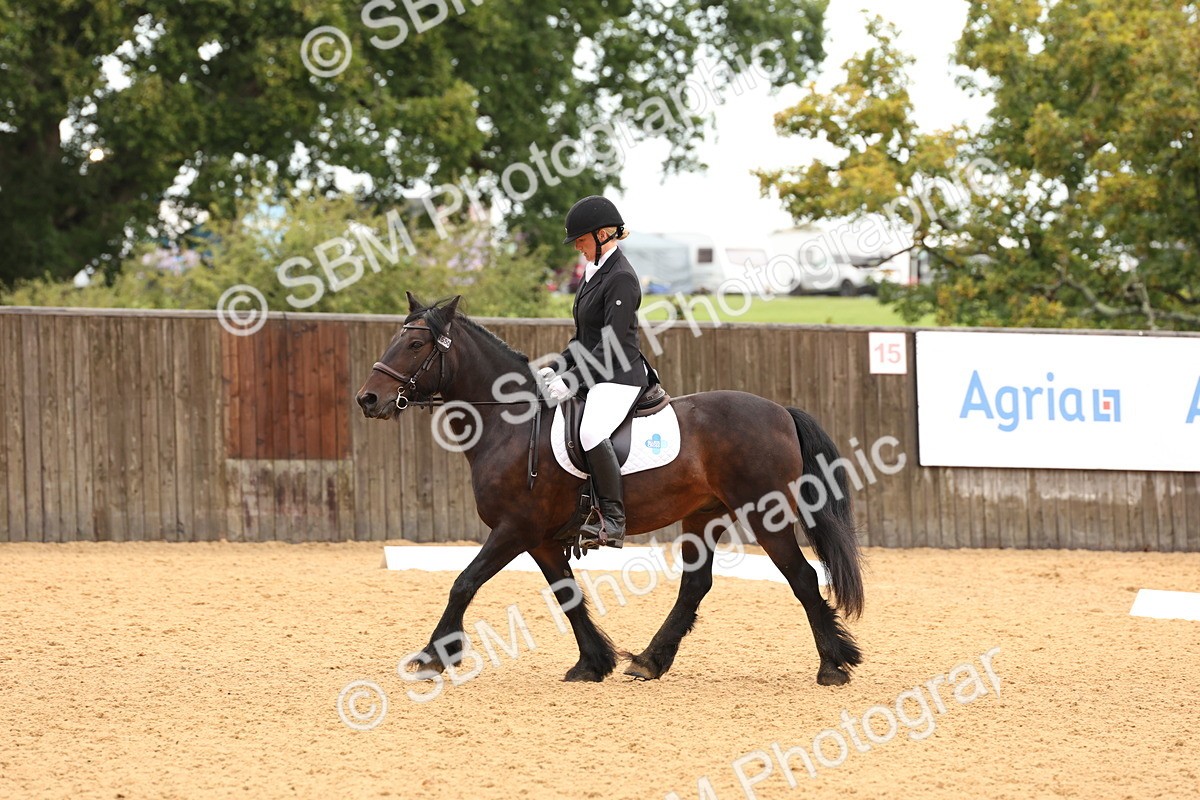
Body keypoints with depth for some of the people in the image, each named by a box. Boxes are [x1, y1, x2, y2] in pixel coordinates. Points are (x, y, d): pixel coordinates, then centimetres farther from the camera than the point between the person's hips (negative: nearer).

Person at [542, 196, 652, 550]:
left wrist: (571, 380, -22)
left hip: (620, 377, -11)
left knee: (591, 432, -34)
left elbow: (611, 346, -20)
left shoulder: (621, 278, -15)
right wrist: (557, 368, 9)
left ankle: (613, 520, -32)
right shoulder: (594, 272, 15)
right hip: (595, 375, 11)